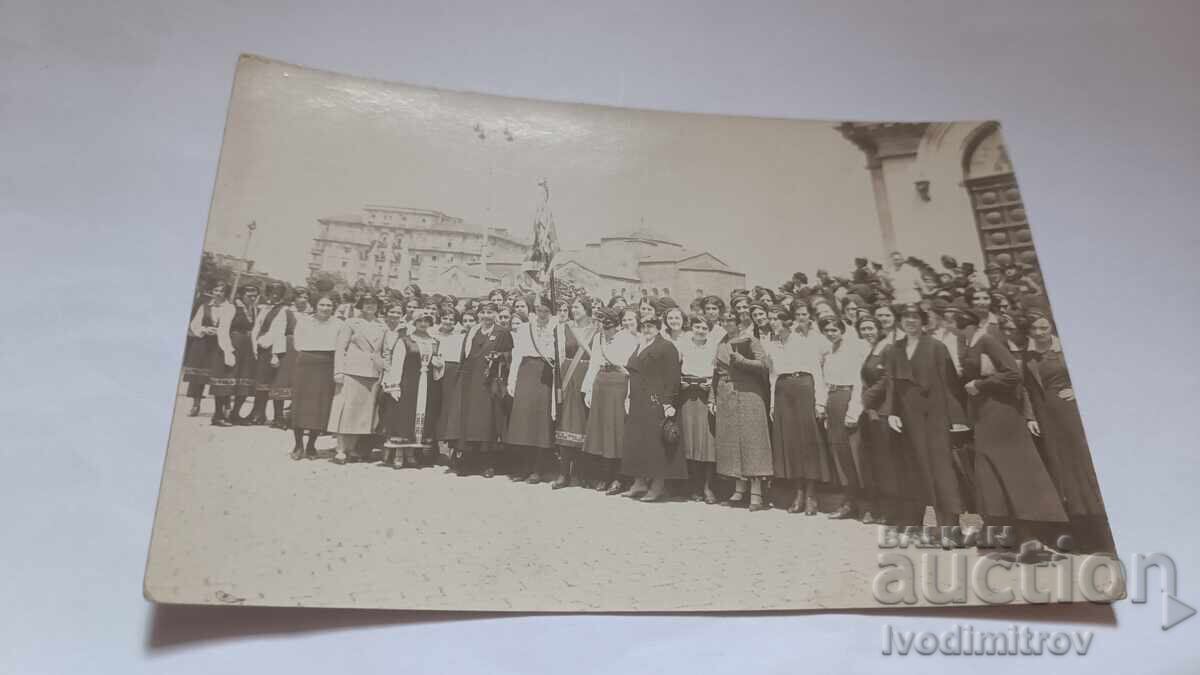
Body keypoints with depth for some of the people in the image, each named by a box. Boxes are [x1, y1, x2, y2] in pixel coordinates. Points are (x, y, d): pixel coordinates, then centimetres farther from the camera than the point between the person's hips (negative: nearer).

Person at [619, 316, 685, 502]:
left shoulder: (666, 347, -6)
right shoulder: (639, 347, 19)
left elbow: (672, 377, -13)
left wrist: (668, 403, -19)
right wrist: (629, 397, 12)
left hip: (656, 401, -8)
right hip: (638, 402, 8)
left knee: (656, 442, -5)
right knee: (637, 441, 9)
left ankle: (658, 486, 2)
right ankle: (640, 483, 16)